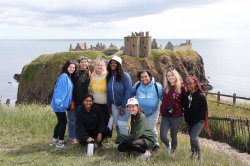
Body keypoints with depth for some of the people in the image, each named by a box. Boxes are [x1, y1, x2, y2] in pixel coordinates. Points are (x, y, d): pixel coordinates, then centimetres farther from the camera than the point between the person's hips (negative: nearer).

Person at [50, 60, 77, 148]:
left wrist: (70, 102, 15)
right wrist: (59, 102, -24)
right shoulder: (64, 76, -16)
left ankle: (54, 140, 24)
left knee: (60, 122, 15)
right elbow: (59, 90, -21)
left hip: (62, 104, 9)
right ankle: (60, 141, 8)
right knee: (63, 122, -1)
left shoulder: (69, 77, 12)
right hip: (59, 104, -9)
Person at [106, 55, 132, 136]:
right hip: (114, 105, 5)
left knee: (121, 123, -9)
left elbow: (128, 91, -18)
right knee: (117, 124, 11)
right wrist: (109, 106, 6)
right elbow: (108, 92, 5)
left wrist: (123, 106, -19)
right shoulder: (109, 77, 0)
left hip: (124, 105, -5)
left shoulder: (125, 76, -16)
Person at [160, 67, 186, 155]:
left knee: (173, 136, 9)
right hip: (165, 116, 3)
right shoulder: (166, 87, 8)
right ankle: (168, 146, 28)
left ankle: (172, 152, 33)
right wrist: (163, 110, 9)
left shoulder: (181, 87, -7)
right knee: (163, 136, -5)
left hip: (176, 116, -3)